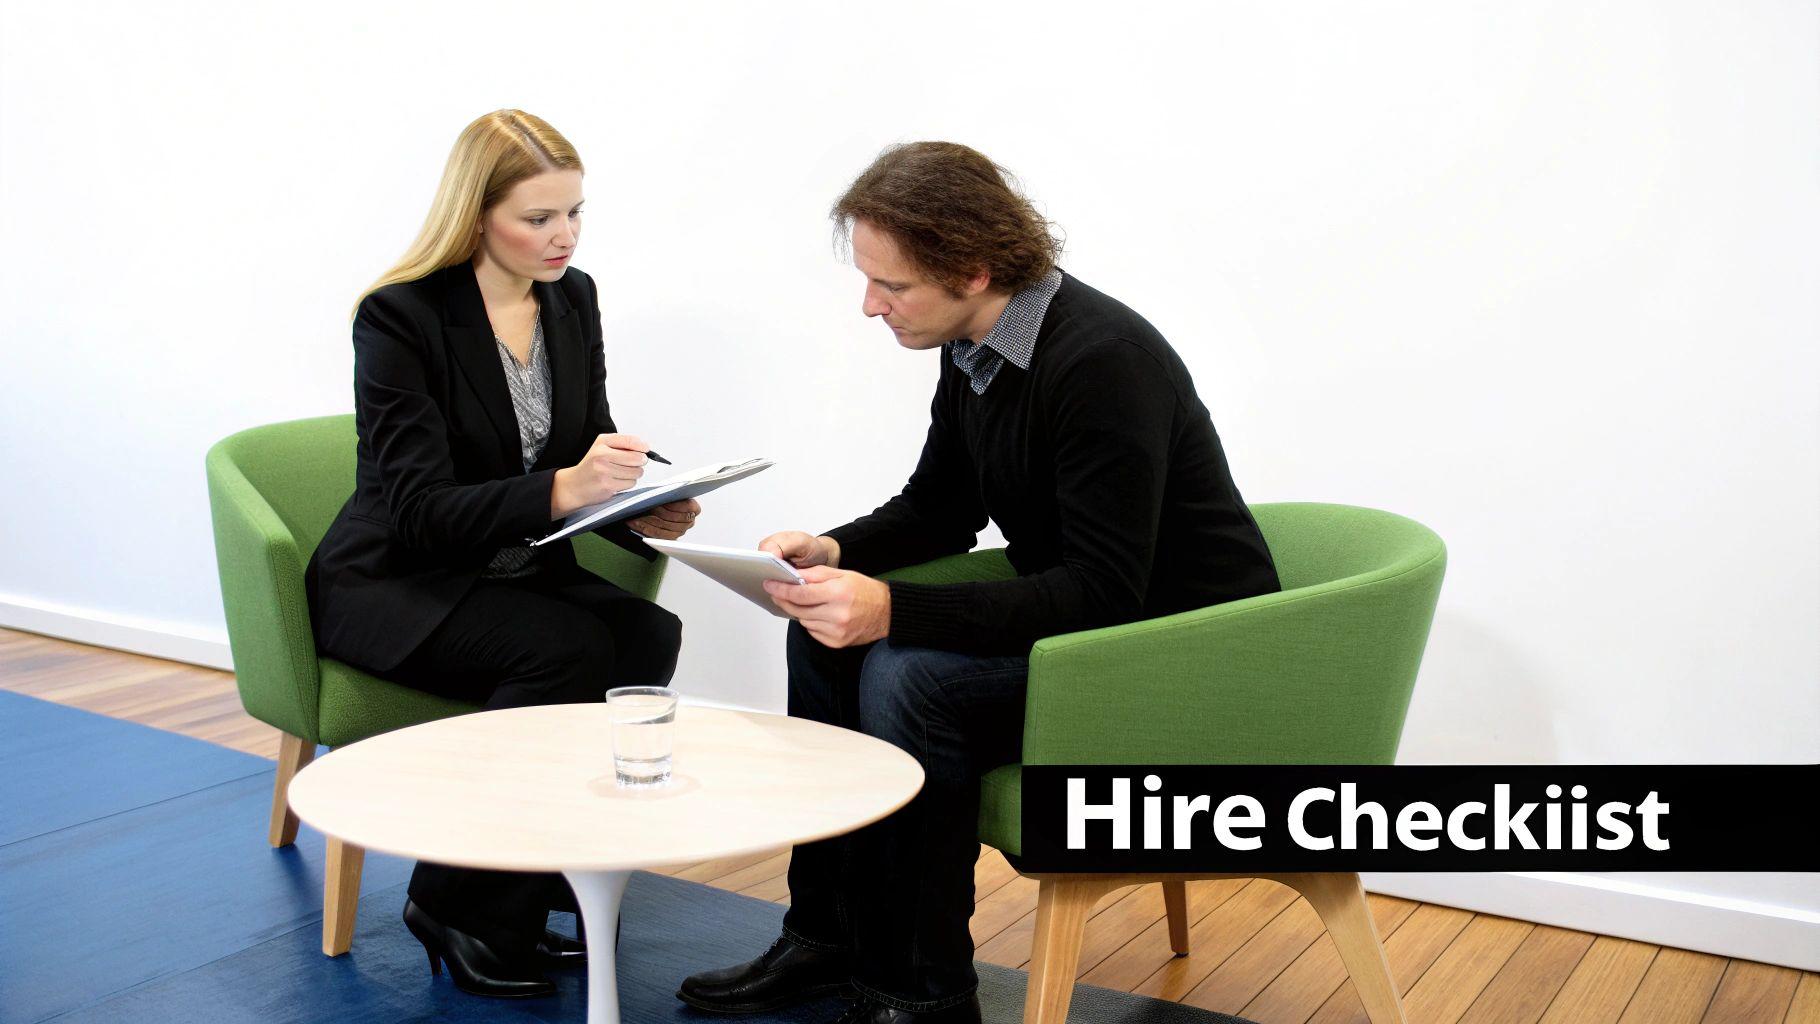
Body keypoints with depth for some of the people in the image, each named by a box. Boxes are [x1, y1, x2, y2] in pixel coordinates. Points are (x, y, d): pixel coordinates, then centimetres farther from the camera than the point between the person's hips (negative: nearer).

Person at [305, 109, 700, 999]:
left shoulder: (573, 298, 3)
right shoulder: (399, 316, -16)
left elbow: (589, 456, 7)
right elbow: (420, 510, -23)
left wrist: (639, 510, -16)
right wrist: (563, 489, -38)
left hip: (514, 567, 6)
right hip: (391, 583, -6)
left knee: (647, 633, -23)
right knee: (566, 647, -31)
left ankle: (535, 879, -9)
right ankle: (456, 903, -12)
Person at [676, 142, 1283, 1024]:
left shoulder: (1102, 360, -26)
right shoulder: (972, 347, 0)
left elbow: (1102, 593, -29)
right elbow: (940, 508, 14)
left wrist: (892, 611, -36)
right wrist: (835, 553, -6)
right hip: (1071, 613, 9)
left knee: (910, 678, -26)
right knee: (823, 636, 2)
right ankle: (827, 937, 11)